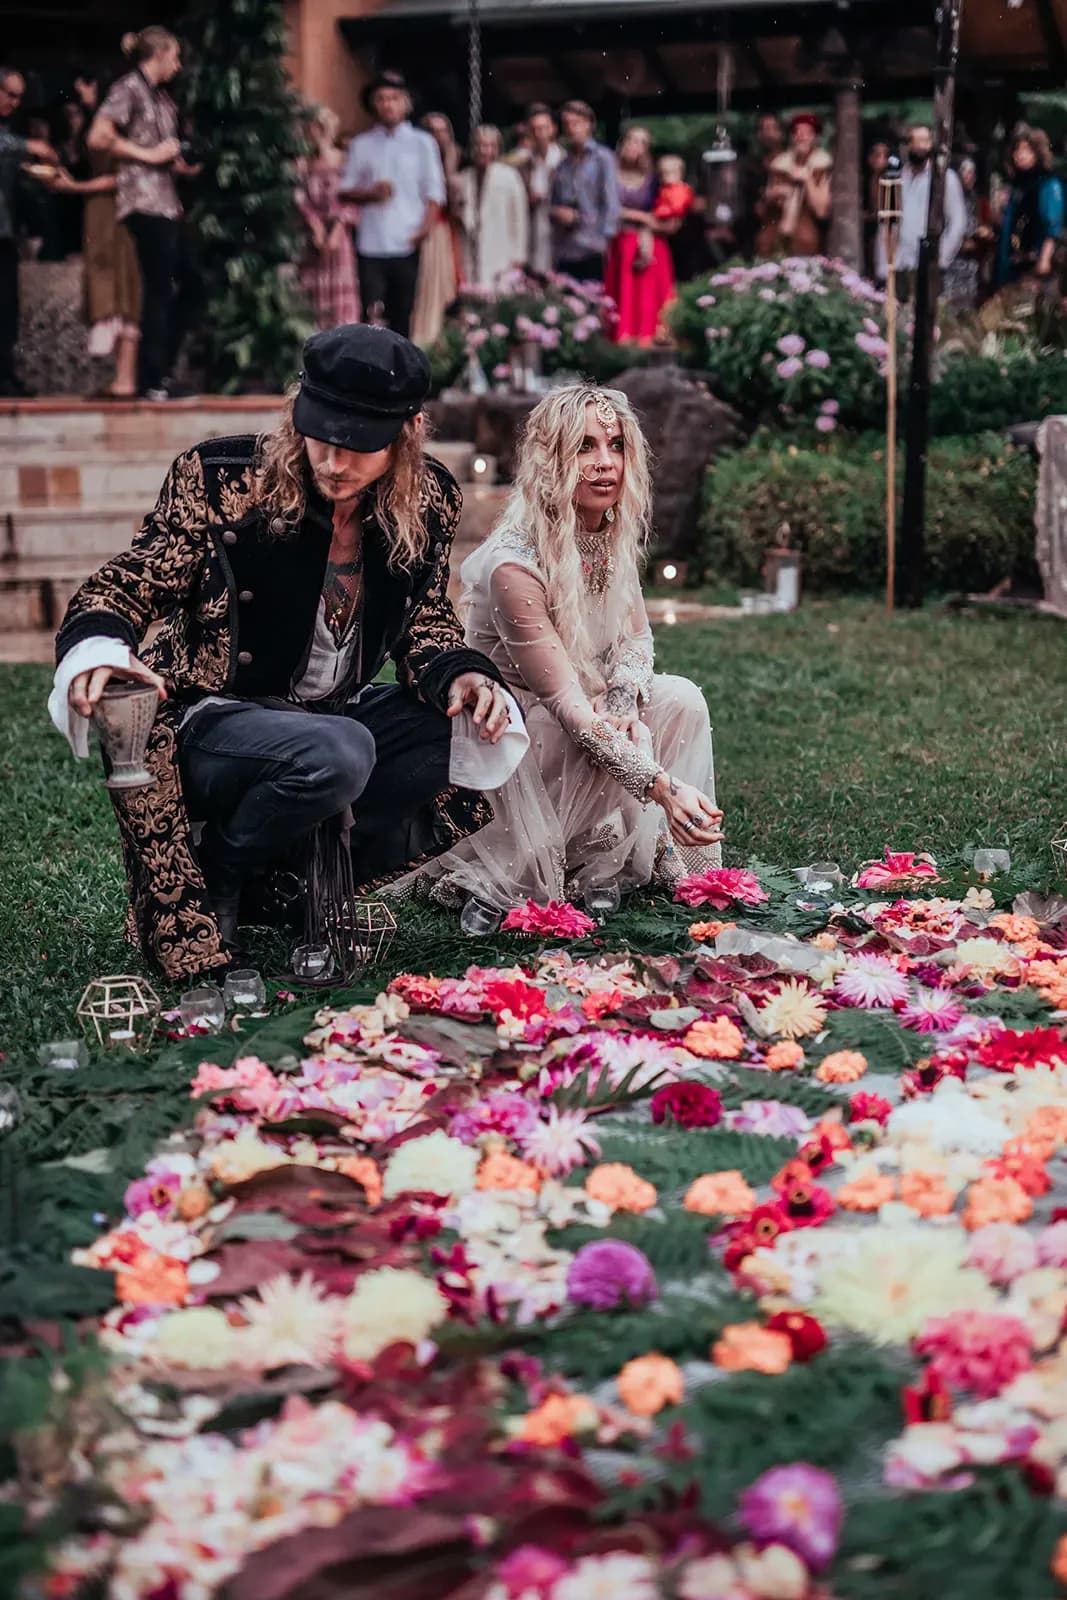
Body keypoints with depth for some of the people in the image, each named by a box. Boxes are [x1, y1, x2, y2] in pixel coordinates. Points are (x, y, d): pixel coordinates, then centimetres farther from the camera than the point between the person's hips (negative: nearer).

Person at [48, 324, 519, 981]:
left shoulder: (429, 500, -4)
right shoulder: (222, 477, -17)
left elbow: (425, 621, 4)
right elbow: (130, 582, -13)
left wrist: (460, 675, -20)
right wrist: (96, 647, -37)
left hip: (337, 713, 6)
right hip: (212, 722, -6)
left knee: (476, 721, -15)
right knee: (336, 754, -36)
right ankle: (213, 879, -8)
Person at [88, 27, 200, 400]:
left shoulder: (161, 98, 20)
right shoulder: (129, 88, -5)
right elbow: (98, 138, -15)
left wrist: (180, 166, 6)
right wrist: (149, 155, -13)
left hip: (166, 202, 9)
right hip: (143, 201, -9)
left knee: (186, 286, 11)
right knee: (159, 290, -8)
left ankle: (163, 371, 16)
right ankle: (153, 382, -5)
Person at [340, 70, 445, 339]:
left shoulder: (422, 143, 8)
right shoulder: (361, 145, 12)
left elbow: (434, 193, 4)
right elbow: (345, 190, 12)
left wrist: (423, 230, -12)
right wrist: (370, 193, -8)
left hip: (407, 244, -1)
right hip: (371, 244, 1)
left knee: (403, 314, 3)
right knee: (372, 315, -9)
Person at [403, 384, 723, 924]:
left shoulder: (612, 535, -4)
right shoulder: (514, 564, -30)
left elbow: (636, 636, 6)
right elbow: (567, 705, -34)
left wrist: (623, 704, -20)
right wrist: (662, 787, -42)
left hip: (574, 719, 7)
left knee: (680, 700, -14)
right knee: (616, 753, -31)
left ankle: (688, 872, -9)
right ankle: (492, 873, -18)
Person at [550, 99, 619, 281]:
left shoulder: (602, 158, 1)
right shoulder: (562, 164, 17)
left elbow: (611, 203, -4)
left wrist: (605, 238, -12)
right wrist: (558, 213, -3)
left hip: (591, 250, -5)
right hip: (563, 251, 5)